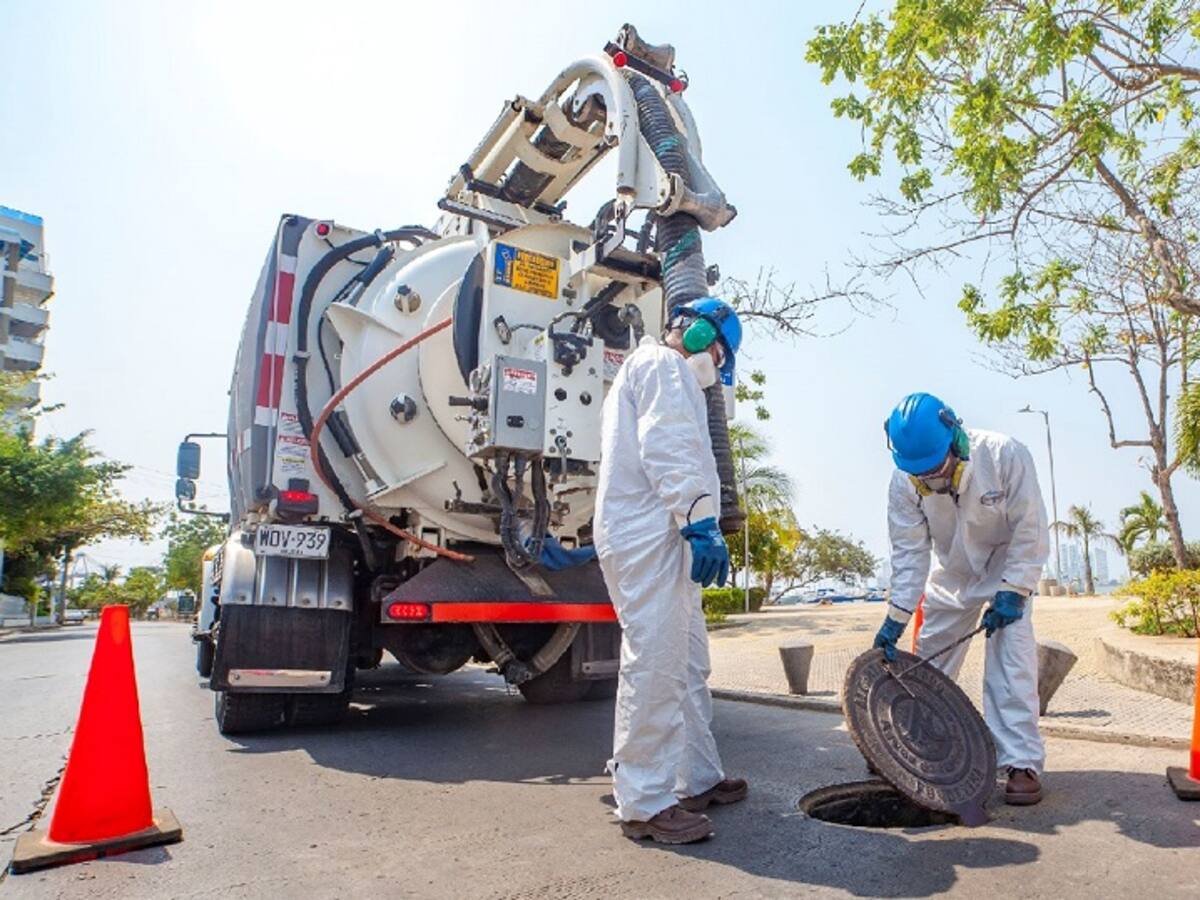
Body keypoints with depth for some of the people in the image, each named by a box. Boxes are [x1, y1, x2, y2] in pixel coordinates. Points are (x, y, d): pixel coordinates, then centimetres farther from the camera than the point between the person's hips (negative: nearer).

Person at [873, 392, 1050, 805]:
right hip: (951, 575, 3)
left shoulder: (1006, 455, -31)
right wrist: (896, 616, -24)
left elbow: (1030, 531, -22)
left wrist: (1012, 592, -26)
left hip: (1007, 568, -2)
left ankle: (1022, 763, -5)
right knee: (927, 665, 8)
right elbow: (909, 551, -19)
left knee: (1011, 658, -16)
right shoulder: (905, 481, -25)